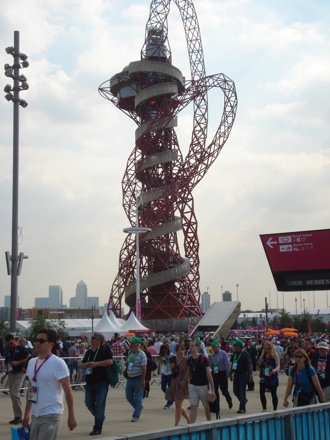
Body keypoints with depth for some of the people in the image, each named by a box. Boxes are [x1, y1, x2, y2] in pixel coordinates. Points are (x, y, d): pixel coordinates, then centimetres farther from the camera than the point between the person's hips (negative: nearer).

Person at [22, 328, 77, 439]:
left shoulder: (58, 363, -11)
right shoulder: (32, 362, 10)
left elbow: (67, 390, -12)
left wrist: (71, 416, -14)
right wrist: (26, 413, 18)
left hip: (51, 415, -7)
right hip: (35, 415, 7)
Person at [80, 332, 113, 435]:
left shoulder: (105, 348, -6)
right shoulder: (89, 351, 14)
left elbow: (110, 361, -18)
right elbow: (81, 365, 17)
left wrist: (96, 363, -20)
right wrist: (87, 365, -7)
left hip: (101, 382, -7)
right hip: (90, 382, 7)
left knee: (99, 405, -4)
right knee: (89, 403, 11)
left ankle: (97, 428, 4)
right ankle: (100, 417, 36)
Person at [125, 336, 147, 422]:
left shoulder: (141, 354, -14)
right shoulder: (130, 352, 8)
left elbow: (144, 368, -15)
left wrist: (143, 380, -19)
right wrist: (126, 363, 2)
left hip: (138, 378, -7)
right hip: (130, 378, 7)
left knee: (138, 398, -1)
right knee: (129, 397, 11)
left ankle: (136, 416, 7)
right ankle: (139, 408, 34)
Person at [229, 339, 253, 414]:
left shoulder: (245, 354, -12)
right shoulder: (234, 354, 8)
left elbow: (249, 365, -12)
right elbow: (232, 364, 15)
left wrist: (250, 375, -14)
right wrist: (231, 374, 14)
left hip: (243, 374, -7)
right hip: (236, 374, 7)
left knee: (242, 391, -4)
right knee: (235, 390, 11)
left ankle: (242, 408, 3)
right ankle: (244, 401, 35)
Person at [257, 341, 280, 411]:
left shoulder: (275, 355, -8)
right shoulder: (263, 355, 6)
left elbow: (278, 365, -13)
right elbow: (259, 366, 16)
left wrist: (275, 370, -34)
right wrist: (259, 363, -7)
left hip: (272, 377, -4)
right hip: (264, 377, 4)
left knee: (274, 394, 5)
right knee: (261, 392, -4)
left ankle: (275, 410, 17)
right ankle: (264, 409, 11)